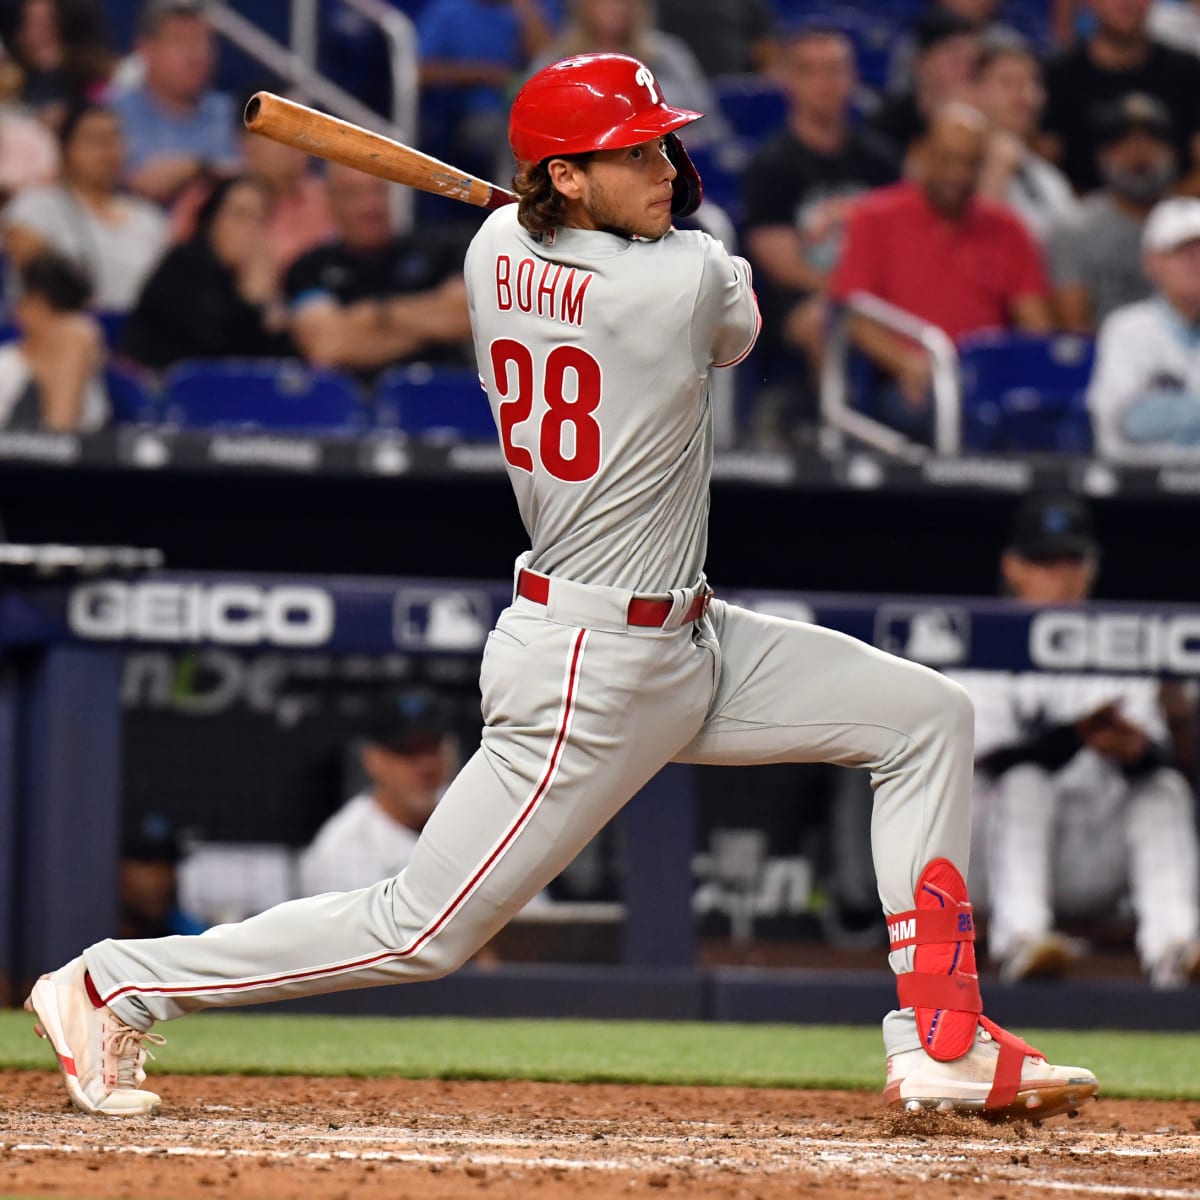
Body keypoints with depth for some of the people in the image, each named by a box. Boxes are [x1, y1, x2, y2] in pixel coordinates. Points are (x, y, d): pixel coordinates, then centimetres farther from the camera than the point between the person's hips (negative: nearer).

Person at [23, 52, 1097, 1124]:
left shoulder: (494, 250, 0)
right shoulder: (686, 281, -22)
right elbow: (737, 327, 3)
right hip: (592, 675, -9)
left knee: (930, 716, 7)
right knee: (425, 929, -1)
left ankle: (944, 1045, 7)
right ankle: (113, 985, 13)